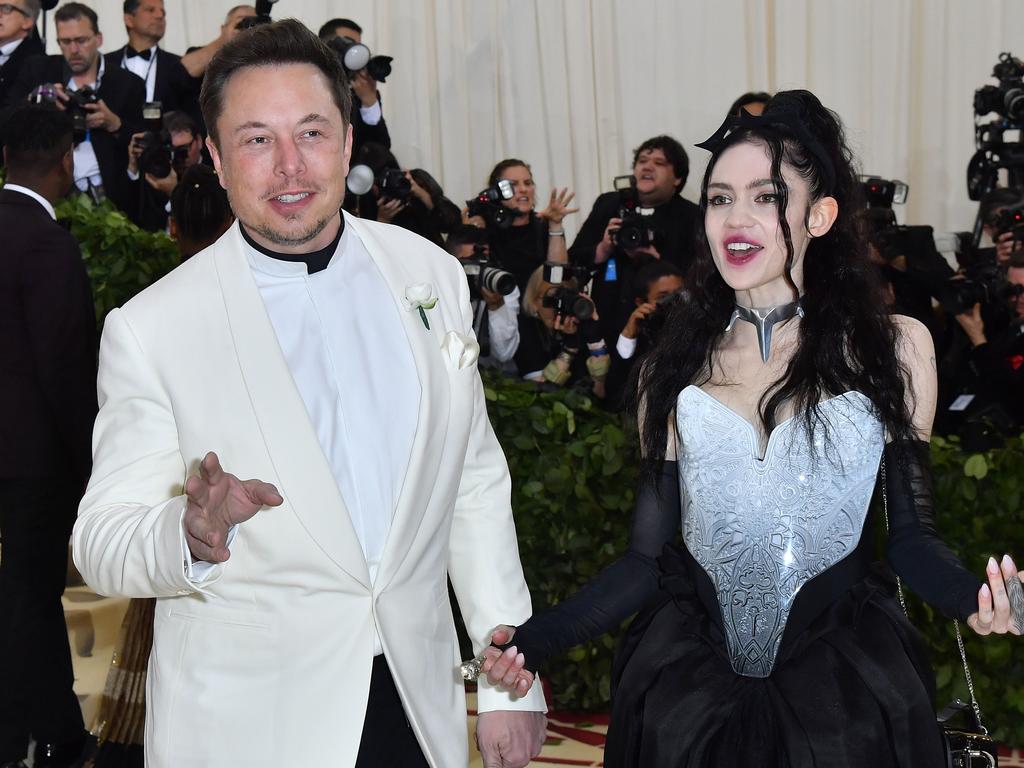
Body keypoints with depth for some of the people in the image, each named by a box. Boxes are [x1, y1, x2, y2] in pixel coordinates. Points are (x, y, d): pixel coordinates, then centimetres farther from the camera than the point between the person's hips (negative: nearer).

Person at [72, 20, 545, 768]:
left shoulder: (431, 274, 0)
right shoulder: (150, 330, -11)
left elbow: (476, 488, 5)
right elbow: (102, 544, -8)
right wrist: (190, 536, -30)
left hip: (419, 701, 3)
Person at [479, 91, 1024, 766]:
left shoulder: (893, 348, -1)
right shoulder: (675, 367, 3)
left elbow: (911, 537, 1)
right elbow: (648, 558, 3)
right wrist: (536, 640, -11)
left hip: (844, 688, -1)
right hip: (691, 687, 2)